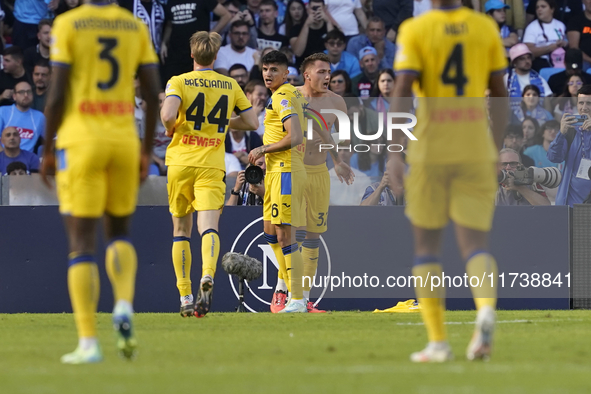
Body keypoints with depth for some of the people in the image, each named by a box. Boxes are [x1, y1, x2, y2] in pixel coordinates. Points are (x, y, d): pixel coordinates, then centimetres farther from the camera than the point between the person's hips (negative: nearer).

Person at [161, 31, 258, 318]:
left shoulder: (179, 82, -2)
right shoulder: (230, 85, 7)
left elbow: (168, 115, -19)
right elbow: (252, 123, 12)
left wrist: (170, 129, 2)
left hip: (180, 163, 0)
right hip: (212, 165, 0)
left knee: (181, 230, 12)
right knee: (209, 227, -11)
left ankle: (185, 296, 10)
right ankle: (207, 275, -41)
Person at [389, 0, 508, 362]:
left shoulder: (415, 30, -5)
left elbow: (402, 93, -13)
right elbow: (500, 96, 8)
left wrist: (394, 153, -14)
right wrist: (496, 150, 18)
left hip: (430, 150, -2)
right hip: (477, 151, 2)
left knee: (427, 242, 11)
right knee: (475, 242, 3)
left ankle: (438, 342, 9)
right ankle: (487, 309, -28)